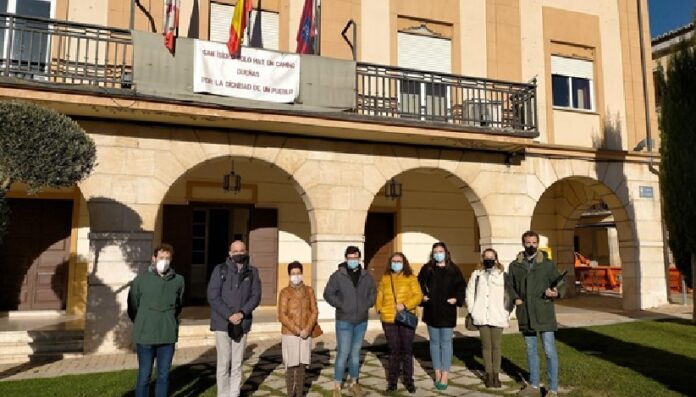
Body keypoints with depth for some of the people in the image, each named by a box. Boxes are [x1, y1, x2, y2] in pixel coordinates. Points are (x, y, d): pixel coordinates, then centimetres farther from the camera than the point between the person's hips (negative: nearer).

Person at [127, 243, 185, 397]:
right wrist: (142, 324, 10)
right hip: (145, 336, -2)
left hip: (168, 336, 2)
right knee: (144, 375, 7)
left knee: (164, 375, 12)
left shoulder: (178, 280, 0)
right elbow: (132, 307, 4)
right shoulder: (141, 280, -6)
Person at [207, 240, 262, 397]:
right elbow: (213, 296, -7)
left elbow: (256, 296, 0)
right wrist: (229, 316, -15)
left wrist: (242, 313, -15)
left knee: (237, 364, 8)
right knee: (224, 364, 0)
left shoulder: (252, 272, 5)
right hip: (222, 323, -2)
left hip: (242, 324, 2)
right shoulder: (220, 270, -2)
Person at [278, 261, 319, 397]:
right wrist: (297, 330, -16)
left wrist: (307, 330, -11)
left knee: (302, 366, 9)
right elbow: (282, 316, -10)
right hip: (290, 334, -3)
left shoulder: (309, 290, 3)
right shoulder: (285, 292, -6)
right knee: (291, 367, 2)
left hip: (306, 334, 3)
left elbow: (314, 312, 2)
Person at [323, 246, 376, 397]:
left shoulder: (366, 276, 3)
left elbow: (373, 292, 14)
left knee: (356, 353, 14)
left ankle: (354, 383, 27)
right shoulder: (338, 275, -8)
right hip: (344, 321, -4)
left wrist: (367, 304, 0)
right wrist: (340, 305, -11)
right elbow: (328, 293, -6)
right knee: (343, 353, -5)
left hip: (361, 321, 4)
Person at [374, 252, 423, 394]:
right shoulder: (385, 278, 9)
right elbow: (379, 296, 13)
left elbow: (418, 295, -8)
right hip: (389, 320, 2)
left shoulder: (411, 277, 0)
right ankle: (392, 380, 18)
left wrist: (405, 305, -20)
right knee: (394, 350, 8)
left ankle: (408, 380, 19)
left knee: (407, 350, 7)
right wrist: (379, 308, -4)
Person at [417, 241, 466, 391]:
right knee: (434, 342, 10)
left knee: (446, 343, 1)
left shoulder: (453, 269, 0)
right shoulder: (427, 268, 3)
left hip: (447, 311, -2)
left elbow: (461, 285, 4)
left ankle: (445, 375, 6)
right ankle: (437, 373, 20)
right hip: (431, 311, 2)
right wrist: (422, 296, -1)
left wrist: (457, 298, -9)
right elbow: (419, 284, 12)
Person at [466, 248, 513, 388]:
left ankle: (496, 374, 13)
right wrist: (473, 311, 4)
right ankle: (489, 374, 16)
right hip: (482, 317, 1)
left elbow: (508, 295, 2)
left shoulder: (503, 275, -1)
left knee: (496, 346, 3)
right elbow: (470, 293, 8)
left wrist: (506, 312, -1)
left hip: (497, 317, -1)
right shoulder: (476, 274, 3)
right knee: (486, 345, 7)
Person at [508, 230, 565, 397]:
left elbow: (560, 283, 2)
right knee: (531, 351, 15)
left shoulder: (548, 264, 0)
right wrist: (516, 299, -2)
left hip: (544, 313, -3)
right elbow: (510, 286, 14)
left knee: (549, 351, -2)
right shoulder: (515, 265, 5)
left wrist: (556, 293, -18)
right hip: (525, 314, 3)